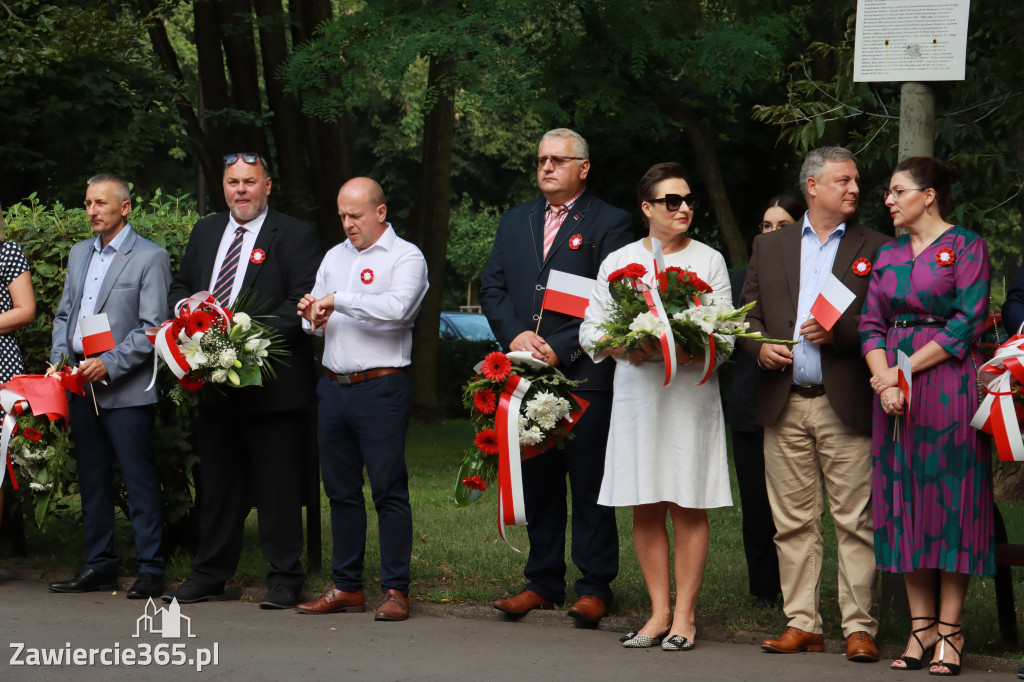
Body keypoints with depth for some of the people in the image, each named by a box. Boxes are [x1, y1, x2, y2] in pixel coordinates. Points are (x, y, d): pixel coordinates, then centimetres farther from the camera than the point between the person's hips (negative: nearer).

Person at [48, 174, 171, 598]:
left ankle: (151, 570, -1)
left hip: (125, 389, -7)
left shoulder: (150, 258, -5)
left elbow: (152, 328, -10)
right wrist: (60, 358, 4)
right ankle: (99, 567, 18)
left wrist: (109, 364, -17)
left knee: (140, 481, -5)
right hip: (81, 387, 7)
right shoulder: (79, 254, 17)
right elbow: (64, 315, 21)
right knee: (92, 481, 11)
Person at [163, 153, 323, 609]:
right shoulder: (205, 232, 17)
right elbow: (178, 288, 23)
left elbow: (303, 303, -11)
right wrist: (190, 304, -1)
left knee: (278, 483, -2)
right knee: (217, 481, 13)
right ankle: (209, 576, 20)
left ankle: (284, 580, 5)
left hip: (271, 384, -6)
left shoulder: (296, 236, -2)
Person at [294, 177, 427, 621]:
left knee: (388, 489, -6)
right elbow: (317, 322, 22)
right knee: (341, 489, 9)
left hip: (381, 388, -7)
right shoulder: (334, 257, 18)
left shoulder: (405, 257, -3)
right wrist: (312, 315, -2)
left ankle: (396, 590, -3)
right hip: (334, 386, 7)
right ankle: (347, 587, 15)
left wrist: (337, 300, -17)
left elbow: (396, 306, -22)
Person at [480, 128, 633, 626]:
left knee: (590, 486, -2)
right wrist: (516, 335, -5)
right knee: (538, 484, 9)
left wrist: (560, 349, -14)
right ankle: (543, 582, 17)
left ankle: (594, 587, 3)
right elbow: (492, 289, 14)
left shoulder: (609, 224, 0)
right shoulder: (515, 222, 17)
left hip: (585, 376, -5)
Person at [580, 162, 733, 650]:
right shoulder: (619, 261, 10)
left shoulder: (709, 261, 6)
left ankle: (684, 614, 3)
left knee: (688, 507, -2)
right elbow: (590, 329, 10)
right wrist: (623, 347, -10)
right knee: (646, 508, 3)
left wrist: (690, 350, -19)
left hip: (691, 393, -2)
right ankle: (659, 611, 10)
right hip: (636, 392, 2)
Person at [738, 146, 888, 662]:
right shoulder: (769, 247, 14)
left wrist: (838, 334, -14)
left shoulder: (875, 249, 6)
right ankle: (802, 623, 11)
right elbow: (748, 315, 15)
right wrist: (760, 347, -5)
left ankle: (859, 626, 0)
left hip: (846, 405, -3)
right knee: (793, 522, 5)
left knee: (855, 520, -4)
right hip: (784, 405, 3)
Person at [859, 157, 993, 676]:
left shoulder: (966, 246, -3)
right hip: (895, 389, 6)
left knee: (949, 497, -5)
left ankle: (950, 631, -2)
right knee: (905, 500, 4)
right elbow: (871, 323, 10)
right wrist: (883, 379, -8)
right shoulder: (888, 254, 15)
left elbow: (968, 323, -11)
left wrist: (906, 369, -13)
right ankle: (921, 627, 9)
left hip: (948, 384, -6)